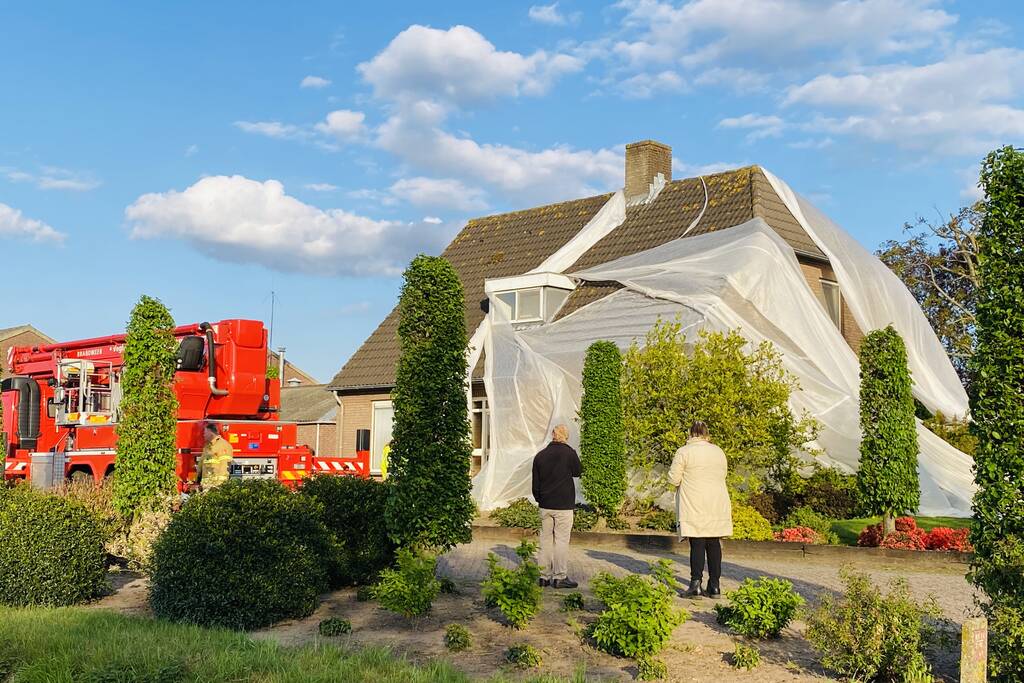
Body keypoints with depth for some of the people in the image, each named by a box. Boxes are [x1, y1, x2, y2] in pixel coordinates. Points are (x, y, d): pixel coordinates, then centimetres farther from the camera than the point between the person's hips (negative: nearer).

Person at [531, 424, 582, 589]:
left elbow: (535, 485, 8)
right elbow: (578, 471, 5)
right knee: (561, 540, 0)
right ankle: (560, 577, 2)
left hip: (545, 506, 4)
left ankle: (545, 576, 13)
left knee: (546, 539, 10)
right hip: (563, 505, -4)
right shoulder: (568, 452, -10)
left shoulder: (539, 456, 4)